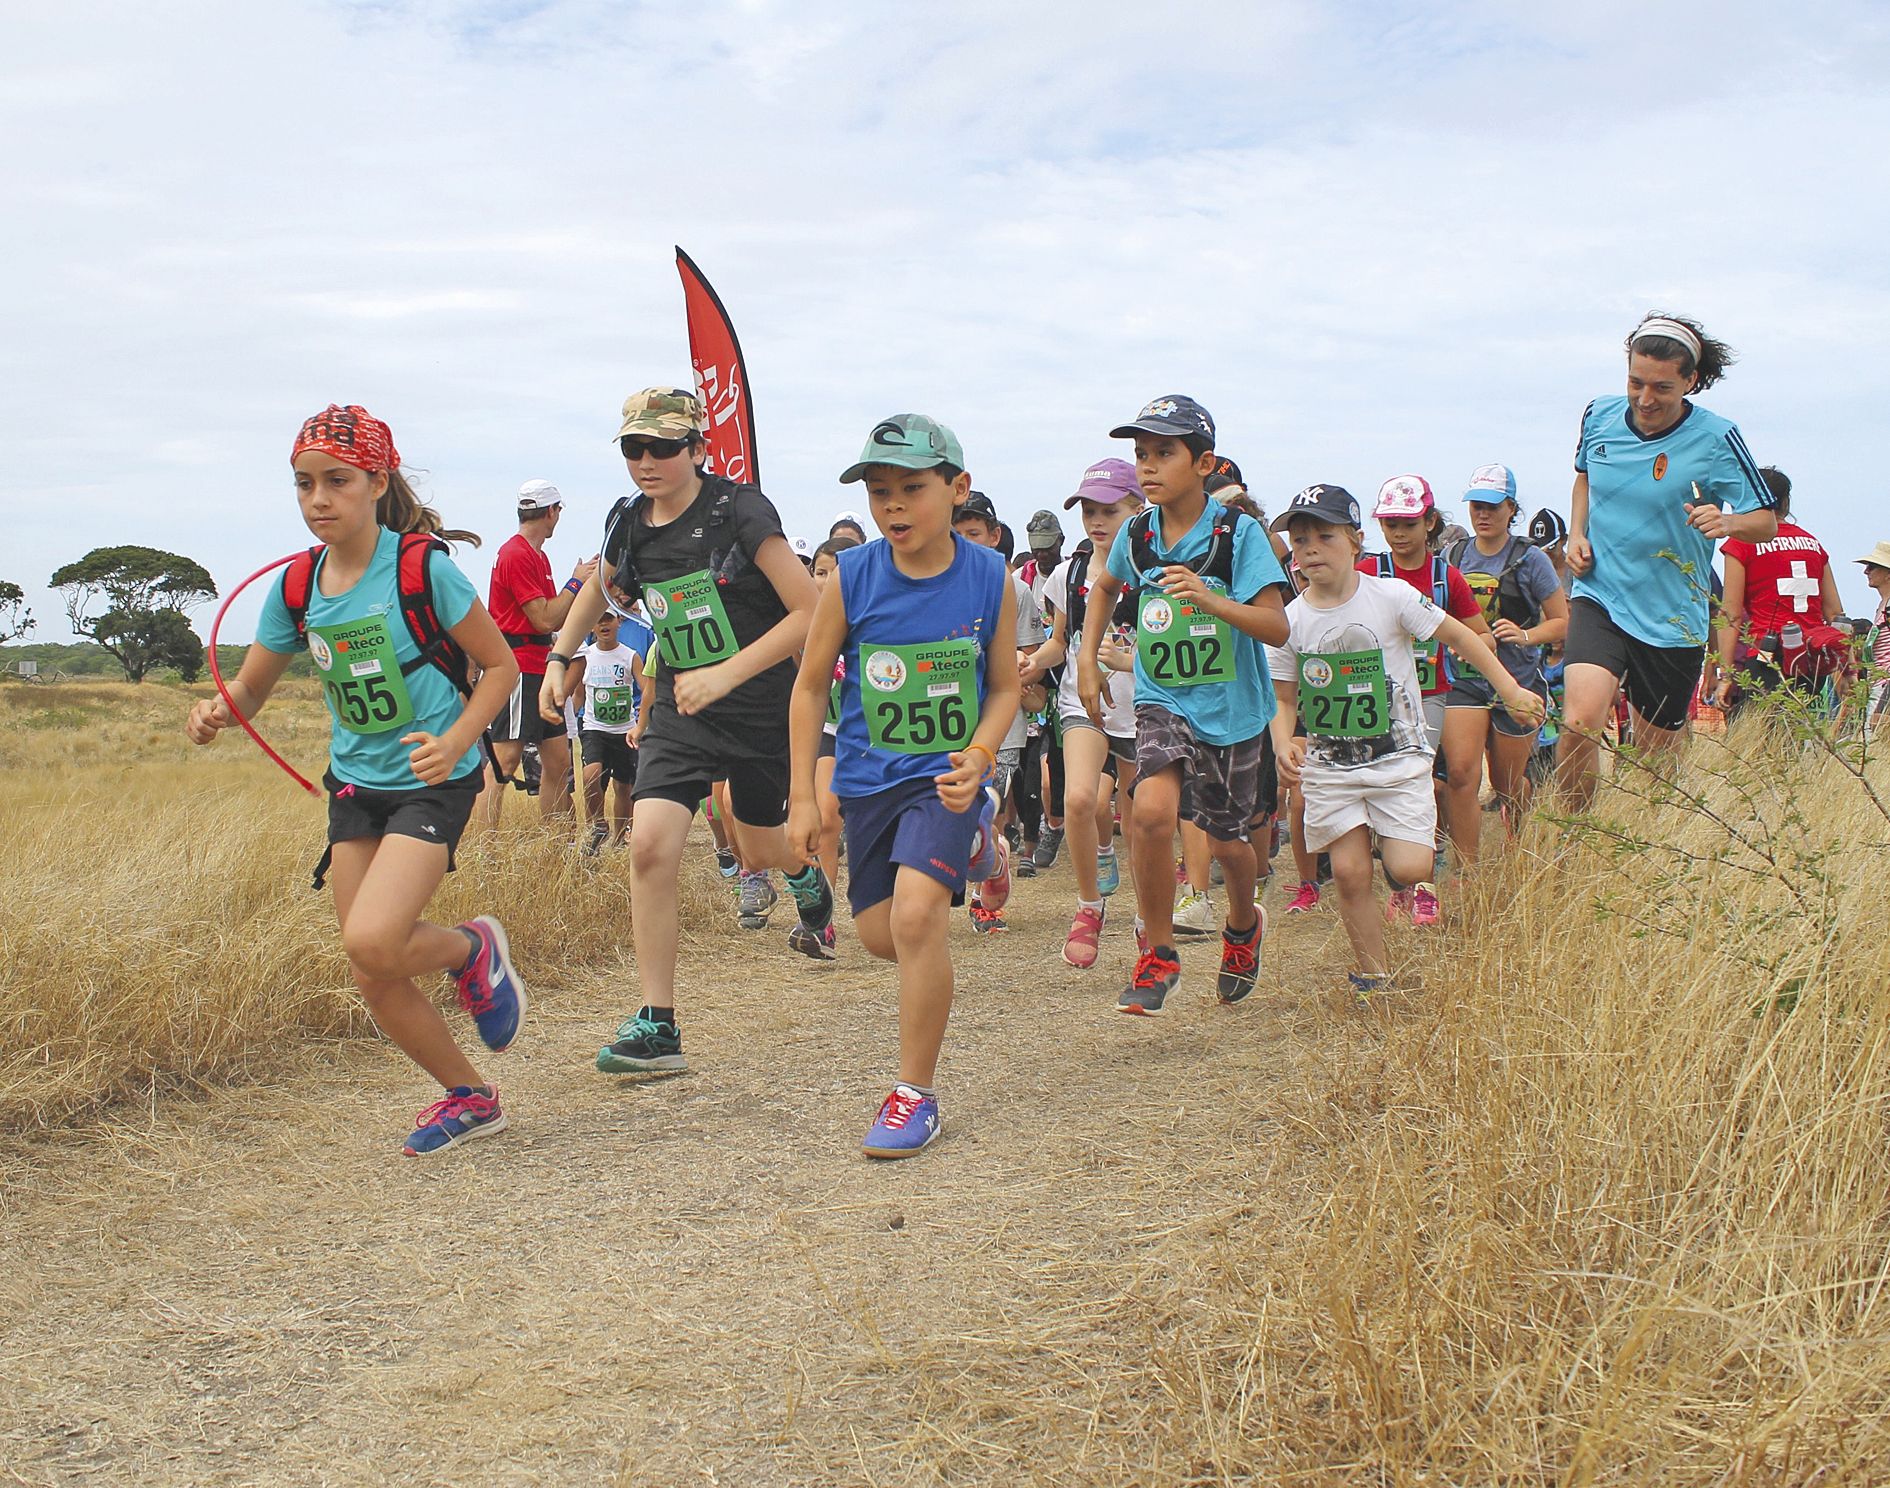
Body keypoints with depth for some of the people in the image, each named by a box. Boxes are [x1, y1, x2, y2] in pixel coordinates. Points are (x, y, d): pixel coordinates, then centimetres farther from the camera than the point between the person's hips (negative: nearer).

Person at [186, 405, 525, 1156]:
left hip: (432, 781, -6)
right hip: (355, 783, 6)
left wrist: (455, 740, -22)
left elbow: (501, 665, -7)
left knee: (372, 942, -24)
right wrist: (215, 712, -14)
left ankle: (472, 946, 9)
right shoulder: (297, 585, 1)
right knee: (373, 980, 4)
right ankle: (470, 1098, 26)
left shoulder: (422, 566, -14)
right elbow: (250, 688, 9)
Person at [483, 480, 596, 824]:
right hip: (518, 668, -10)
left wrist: (586, 584, 10)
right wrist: (576, 582, -6)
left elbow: (554, 619, 18)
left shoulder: (537, 555, 19)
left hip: (538, 669, 10)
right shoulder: (516, 555, -13)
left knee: (558, 761, 10)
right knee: (505, 760, -12)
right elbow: (545, 620, -17)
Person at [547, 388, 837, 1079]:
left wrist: (726, 674, -24)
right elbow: (598, 591, 24)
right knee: (650, 845, -17)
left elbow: (809, 612, -19)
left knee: (760, 850, 15)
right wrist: (559, 659, 17)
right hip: (681, 706, 3)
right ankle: (656, 1028, -12)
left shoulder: (740, 512, -17)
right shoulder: (629, 525, -1)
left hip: (761, 705, -3)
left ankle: (810, 879, 57)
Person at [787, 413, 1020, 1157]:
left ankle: (915, 1095, -7)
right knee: (880, 936, 12)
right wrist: (803, 797, -1)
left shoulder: (989, 578, -10)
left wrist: (977, 757, -16)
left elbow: (1004, 686, 3)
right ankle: (964, 847, 45)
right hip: (870, 776, 3)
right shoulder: (852, 577, -9)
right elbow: (810, 686, 1)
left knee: (916, 915, -23)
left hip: (946, 774, -3)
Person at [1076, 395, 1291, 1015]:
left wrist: (1209, 598, -34)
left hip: (1231, 707, -1)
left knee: (1227, 839, 13)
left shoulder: (1238, 533, -14)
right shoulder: (1137, 534, -2)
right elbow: (1104, 587, 21)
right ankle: (1158, 955, -7)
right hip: (1162, 700, 2)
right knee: (1152, 810, -25)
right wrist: (1087, 659, 10)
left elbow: (1277, 628, -19)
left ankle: (1243, 928, 48)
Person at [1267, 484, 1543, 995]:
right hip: (1329, 765, 2)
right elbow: (1284, 701, 5)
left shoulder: (1392, 597, -9)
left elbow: (1458, 636, 2)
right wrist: (1284, 745, -14)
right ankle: (1374, 974, 10)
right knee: (1348, 873, -6)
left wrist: (1510, 690, 0)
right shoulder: (1290, 621, -3)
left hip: (1399, 758, -2)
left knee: (1408, 869, -13)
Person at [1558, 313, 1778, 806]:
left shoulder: (1716, 438, -10)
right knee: (1580, 723, -25)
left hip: (1672, 618, -1)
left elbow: (1767, 522, -5)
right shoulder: (1600, 416, -1)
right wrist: (1577, 534, 3)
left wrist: (1725, 522, -27)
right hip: (1598, 598, 1)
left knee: (1654, 756, 12)